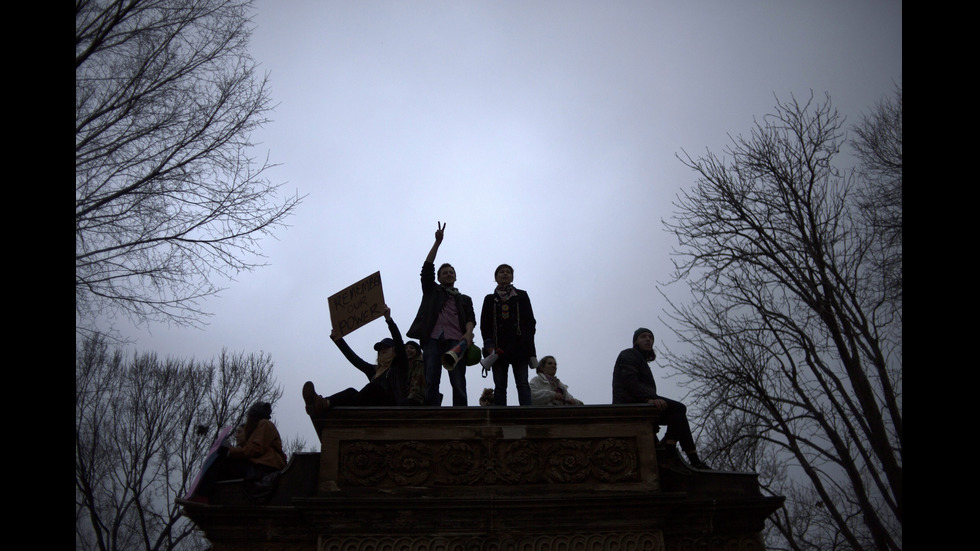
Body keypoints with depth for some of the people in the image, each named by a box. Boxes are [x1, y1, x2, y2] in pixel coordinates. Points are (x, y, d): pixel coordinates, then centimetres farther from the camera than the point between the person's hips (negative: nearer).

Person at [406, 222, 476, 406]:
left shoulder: (464, 299, 27)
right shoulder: (432, 291, 26)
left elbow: (470, 318, 12)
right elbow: (427, 268, 15)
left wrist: (468, 333, -11)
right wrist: (438, 242, 8)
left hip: (455, 340, 0)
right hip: (433, 339, 0)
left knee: (458, 384, -12)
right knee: (430, 384, -12)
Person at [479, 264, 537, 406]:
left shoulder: (521, 296, 14)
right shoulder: (490, 299, 17)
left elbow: (530, 321, 9)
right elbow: (484, 325, 8)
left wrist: (528, 344, -4)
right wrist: (489, 345, -7)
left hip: (519, 346, -1)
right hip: (498, 348, 1)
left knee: (522, 383, -9)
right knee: (500, 386, -3)